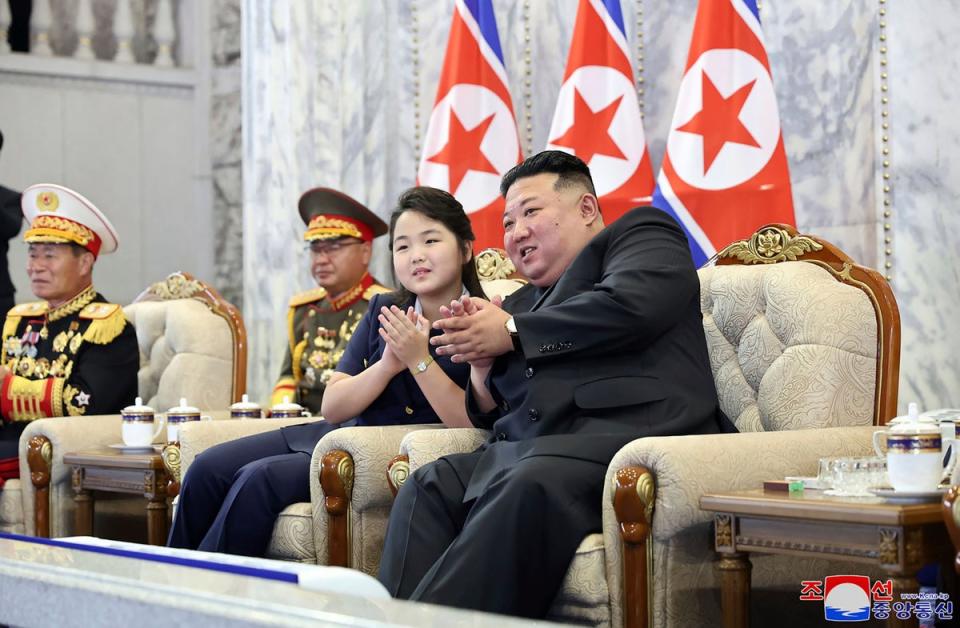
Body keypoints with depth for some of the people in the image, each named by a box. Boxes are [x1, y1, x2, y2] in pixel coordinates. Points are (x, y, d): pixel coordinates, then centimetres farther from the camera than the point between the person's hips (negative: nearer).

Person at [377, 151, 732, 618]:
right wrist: (481, 362, 7)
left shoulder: (641, 233, 14)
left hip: (626, 430, -7)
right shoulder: (521, 302, 31)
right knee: (428, 486, -20)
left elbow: (632, 304, -9)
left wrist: (510, 333, -1)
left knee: (528, 486, -35)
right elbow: (492, 415, 29)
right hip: (525, 450, 7)